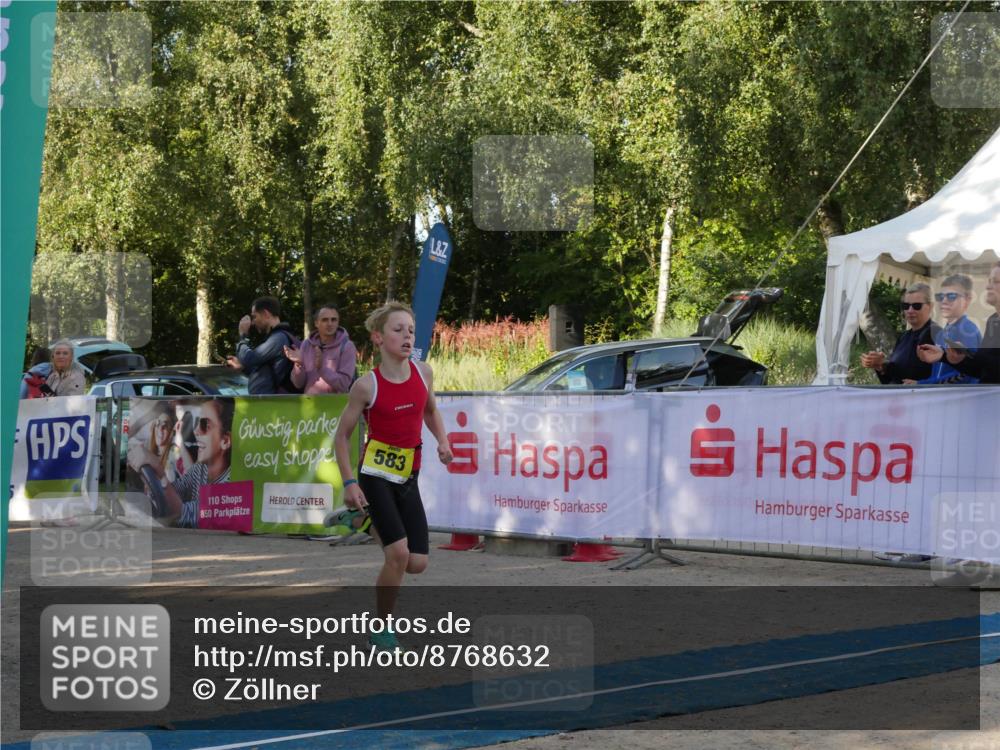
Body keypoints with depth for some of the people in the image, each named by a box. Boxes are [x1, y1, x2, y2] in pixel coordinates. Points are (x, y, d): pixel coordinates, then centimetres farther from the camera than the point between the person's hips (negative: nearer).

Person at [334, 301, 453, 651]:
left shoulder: (422, 372, 0)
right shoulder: (367, 385, -12)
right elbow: (342, 435, -3)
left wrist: (442, 441, 2)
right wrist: (349, 482, -11)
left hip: (407, 479, 5)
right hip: (376, 475, -5)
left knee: (417, 563, -2)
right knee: (398, 553, -17)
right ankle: (381, 630, 0)